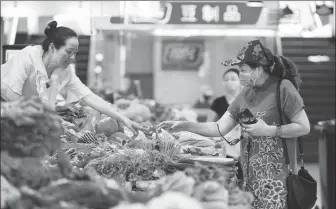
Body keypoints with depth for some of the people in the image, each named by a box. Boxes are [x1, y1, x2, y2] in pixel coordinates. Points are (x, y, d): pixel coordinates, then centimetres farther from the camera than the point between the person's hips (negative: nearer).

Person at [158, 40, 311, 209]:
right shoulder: (246, 93, 11)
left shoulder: (283, 87, -9)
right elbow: (220, 128, 11)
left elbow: (304, 127, -10)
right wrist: (186, 126, 2)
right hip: (250, 174, 6)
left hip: (276, 173, -6)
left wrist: (268, 130, -16)